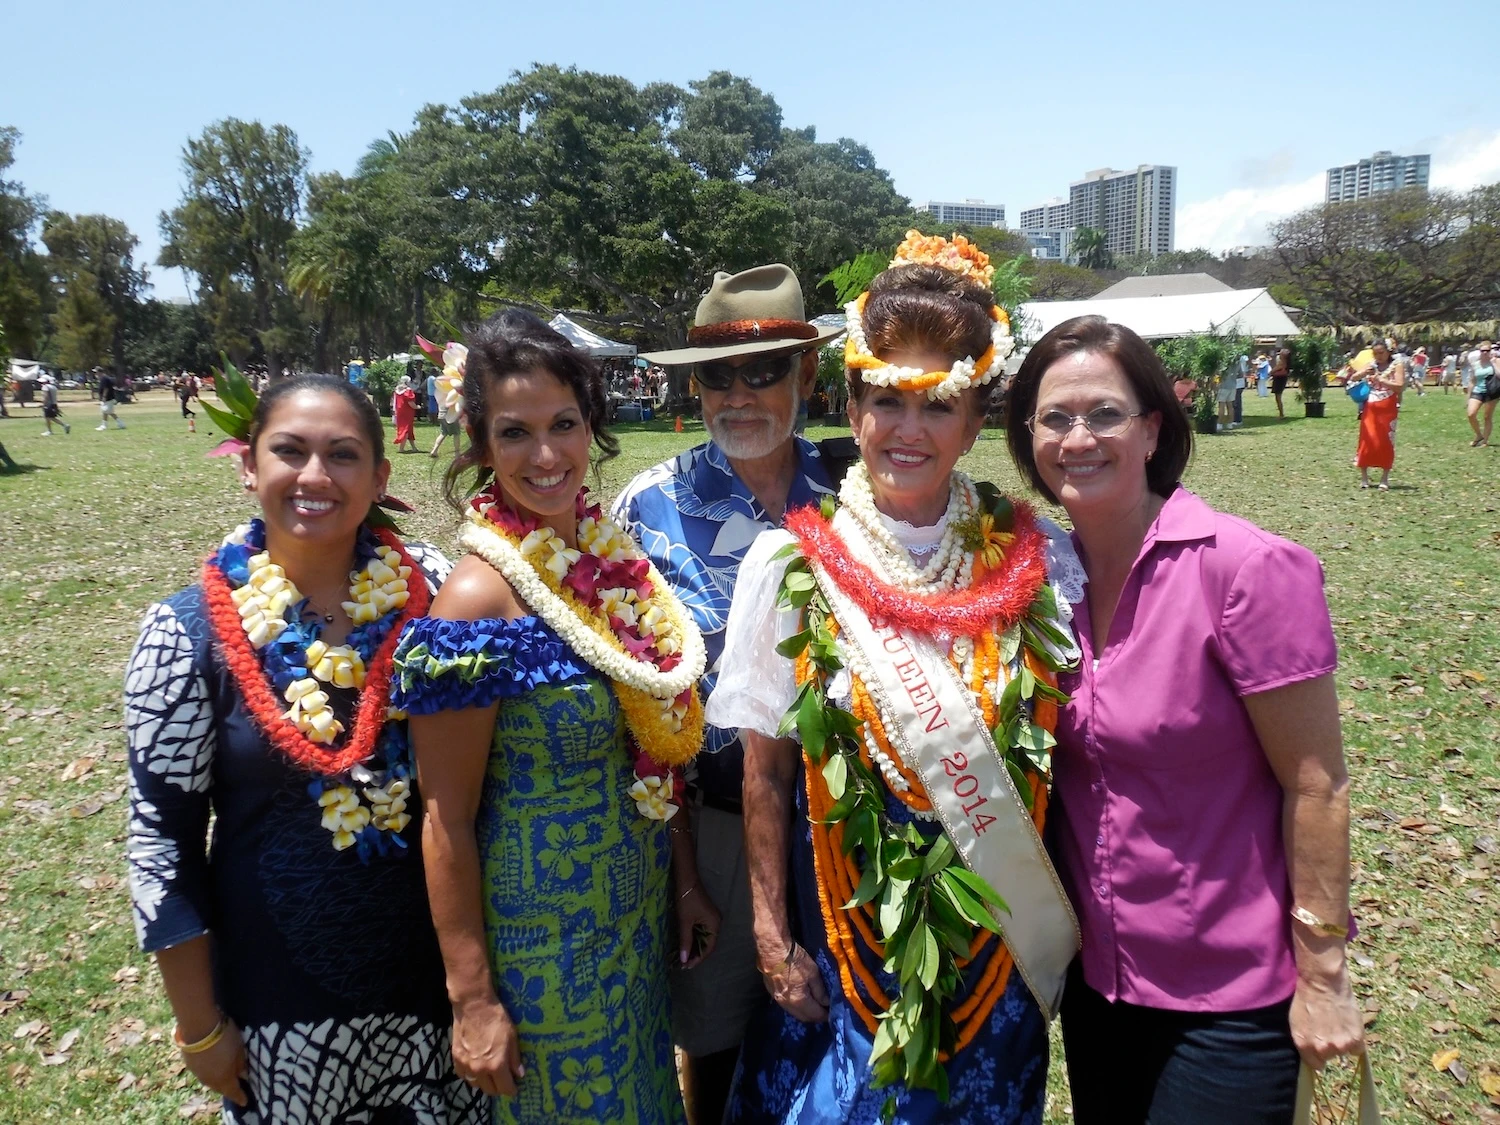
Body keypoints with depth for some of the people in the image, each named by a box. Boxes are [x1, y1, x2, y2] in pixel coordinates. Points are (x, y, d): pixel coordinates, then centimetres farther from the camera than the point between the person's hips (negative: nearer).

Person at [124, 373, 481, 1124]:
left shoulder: (429, 590, -8)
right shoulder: (190, 631, -12)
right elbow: (163, 839, -7)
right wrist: (200, 1027, -3)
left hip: (439, 966, 2)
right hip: (280, 994, -1)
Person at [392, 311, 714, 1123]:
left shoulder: (613, 556, -4)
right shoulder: (479, 598, -23)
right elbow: (448, 821, -18)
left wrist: (685, 879, 9)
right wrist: (472, 1002, -13)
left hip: (641, 911, 6)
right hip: (543, 941, -6)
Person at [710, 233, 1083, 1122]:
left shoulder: (1038, 562, -7)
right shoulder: (791, 564, -10)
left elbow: (1064, 754, 1)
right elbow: (766, 771, -5)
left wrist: (1059, 921, 1)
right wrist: (772, 936, -4)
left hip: (1000, 938, 1)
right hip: (846, 928, -1)